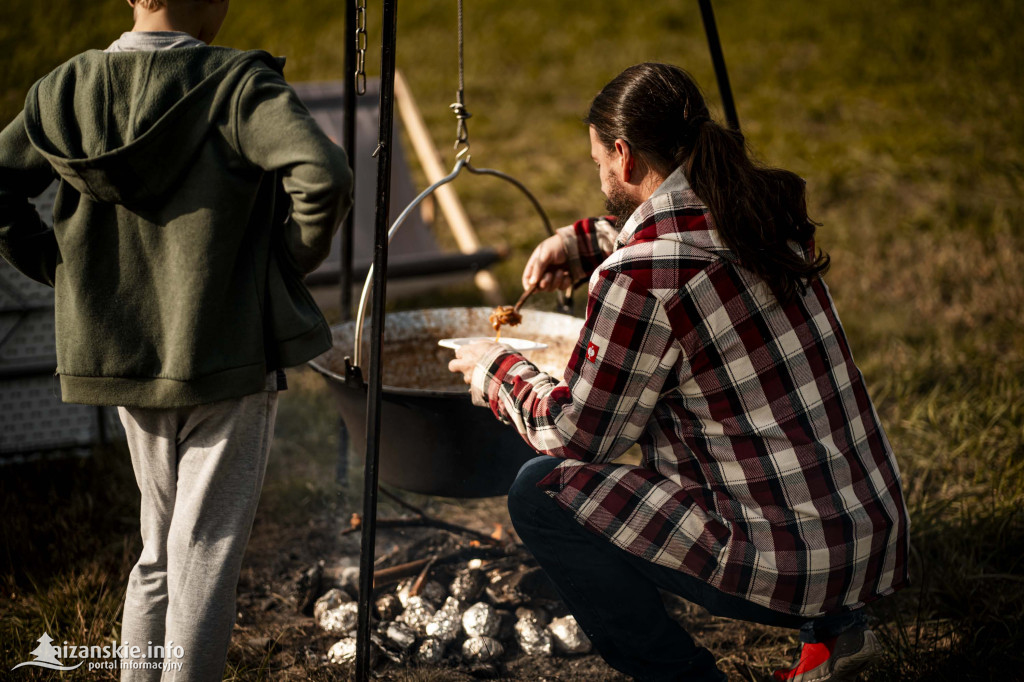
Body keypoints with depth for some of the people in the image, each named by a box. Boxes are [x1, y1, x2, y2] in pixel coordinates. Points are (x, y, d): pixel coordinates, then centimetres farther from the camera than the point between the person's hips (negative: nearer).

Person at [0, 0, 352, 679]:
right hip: (228, 363, -5)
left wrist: (62, 269, 8)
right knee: (205, 555, 5)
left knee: (159, 552, 20)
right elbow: (323, 176, -26)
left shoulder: (66, 90, 1)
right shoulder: (238, 86, -14)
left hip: (123, 358, 5)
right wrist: (292, 260, -10)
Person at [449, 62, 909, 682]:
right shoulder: (765, 210, 5)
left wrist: (498, 372, 10)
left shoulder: (642, 279, -18)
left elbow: (578, 434, -7)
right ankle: (833, 627, 23)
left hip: (790, 567, -8)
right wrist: (586, 242, 21)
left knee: (543, 492, -2)